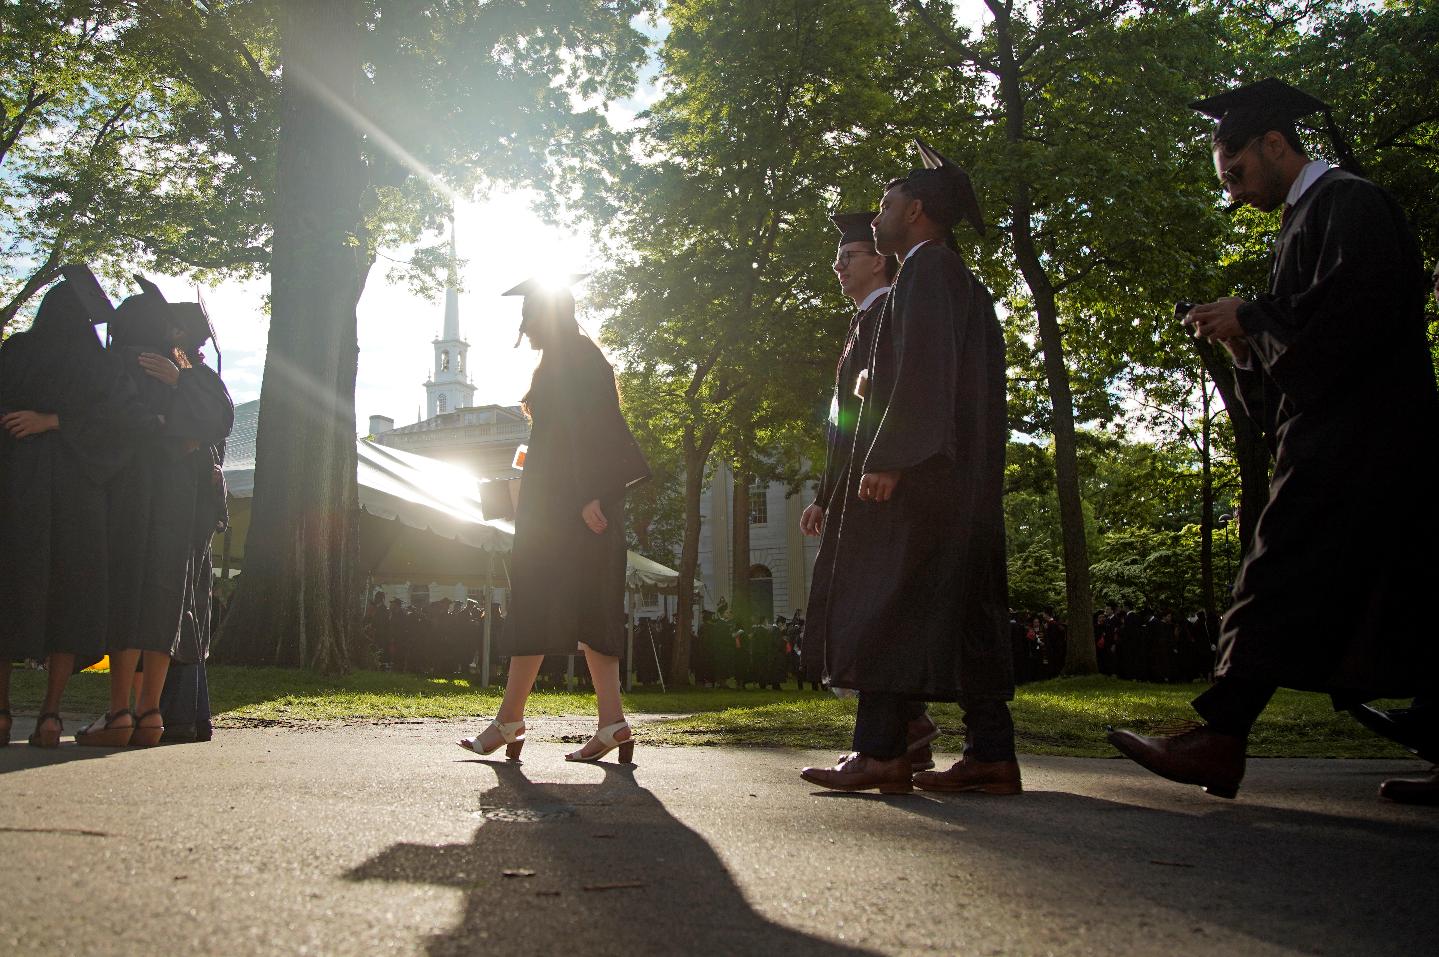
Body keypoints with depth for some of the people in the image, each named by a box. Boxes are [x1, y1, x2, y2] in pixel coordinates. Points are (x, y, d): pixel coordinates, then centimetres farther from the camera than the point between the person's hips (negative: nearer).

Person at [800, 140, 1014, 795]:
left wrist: (887, 459, -23)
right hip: (964, 473, 10)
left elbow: (921, 368, -18)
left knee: (888, 602, -11)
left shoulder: (926, 267, -4)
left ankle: (881, 751, -13)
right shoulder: (964, 283, 25)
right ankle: (990, 754, 4)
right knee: (964, 605, 5)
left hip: (914, 471, -10)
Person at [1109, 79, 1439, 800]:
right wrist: (1245, 338, 7)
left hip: (1351, 438, -10)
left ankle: (1219, 742, -14)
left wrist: (1252, 318, -11)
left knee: (1279, 585, -14)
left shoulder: (1347, 202, -5)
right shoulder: (1308, 218, 24)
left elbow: (1355, 308, -20)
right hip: (1336, 437, 10)